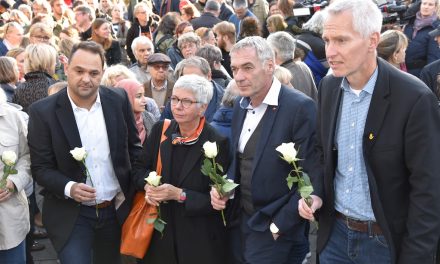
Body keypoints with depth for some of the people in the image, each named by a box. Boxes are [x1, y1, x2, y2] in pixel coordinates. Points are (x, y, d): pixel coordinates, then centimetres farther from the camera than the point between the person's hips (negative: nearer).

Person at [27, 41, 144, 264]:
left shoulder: (119, 100, -4)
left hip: (117, 209, 3)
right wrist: (68, 188, -25)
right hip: (71, 216, -3)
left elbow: (133, 146, 7)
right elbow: (40, 167, -9)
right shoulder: (43, 112, -12)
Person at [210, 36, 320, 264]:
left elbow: (312, 178, -18)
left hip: (276, 233, -6)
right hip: (240, 223, 7)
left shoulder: (300, 108, -17)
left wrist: (279, 226, -16)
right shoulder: (240, 106, 6)